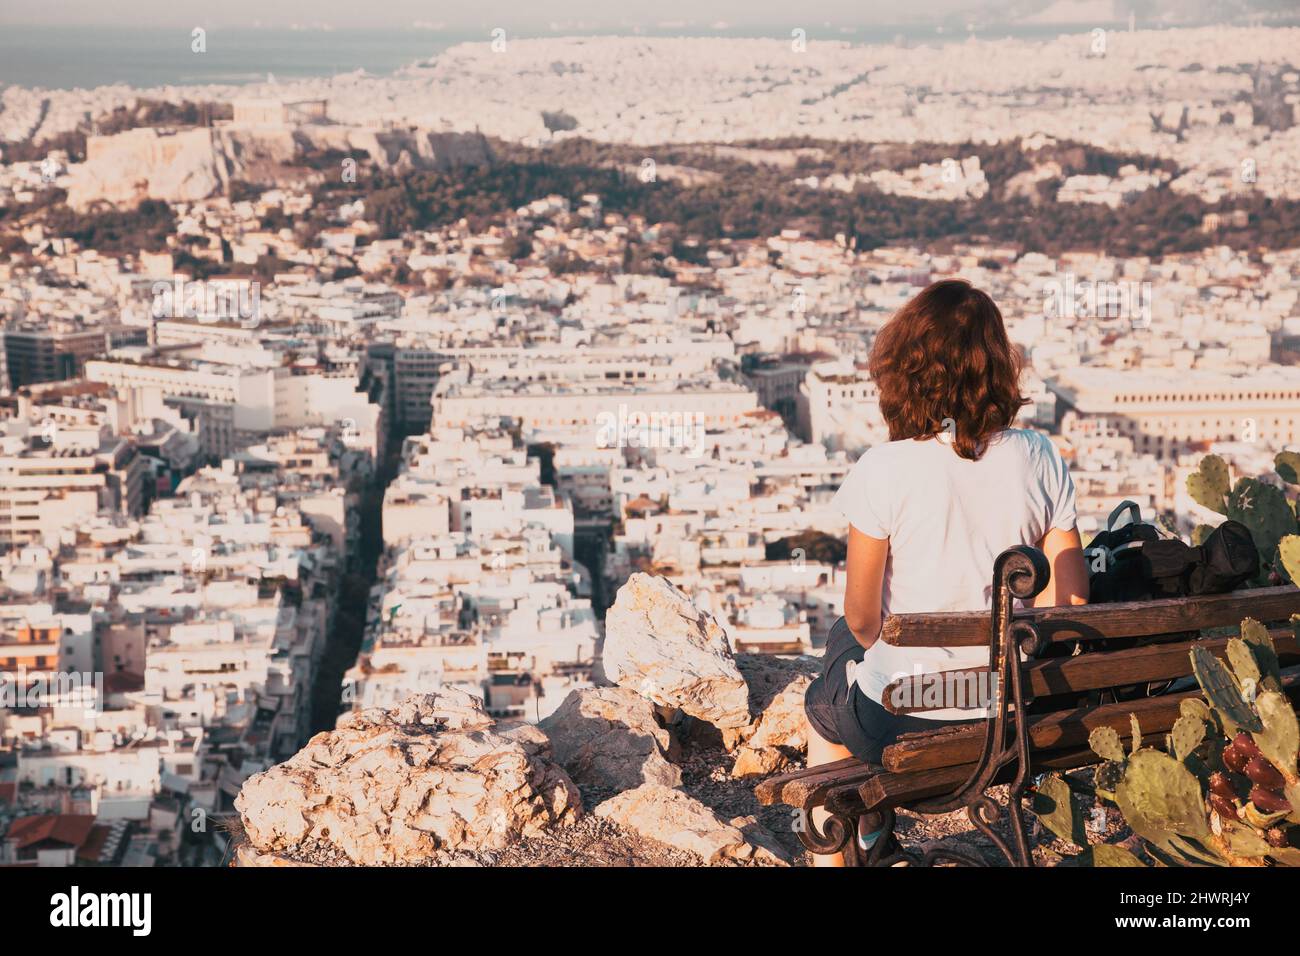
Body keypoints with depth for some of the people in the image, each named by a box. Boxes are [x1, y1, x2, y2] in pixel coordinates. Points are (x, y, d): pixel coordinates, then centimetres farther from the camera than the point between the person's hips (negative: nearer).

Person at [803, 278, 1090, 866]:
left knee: (825, 705, 32)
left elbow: (862, 616, -12)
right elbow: (1069, 601, -5)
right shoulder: (1038, 458, -9)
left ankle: (837, 851, 44)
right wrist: (1003, 655, 12)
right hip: (1014, 707, 5)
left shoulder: (884, 471, -20)